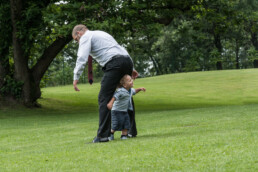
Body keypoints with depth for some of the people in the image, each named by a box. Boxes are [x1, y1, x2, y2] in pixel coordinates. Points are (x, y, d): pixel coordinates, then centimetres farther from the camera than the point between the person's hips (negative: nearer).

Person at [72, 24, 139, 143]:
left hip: (114, 63, -9)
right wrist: (131, 68, 31)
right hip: (127, 60, 9)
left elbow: (82, 58, -9)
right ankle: (131, 131, 21)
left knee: (104, 99, -9)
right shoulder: (101, 33, 33)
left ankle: (103, 135, -16)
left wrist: (76, 78, -11)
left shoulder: (86, 37, 7)